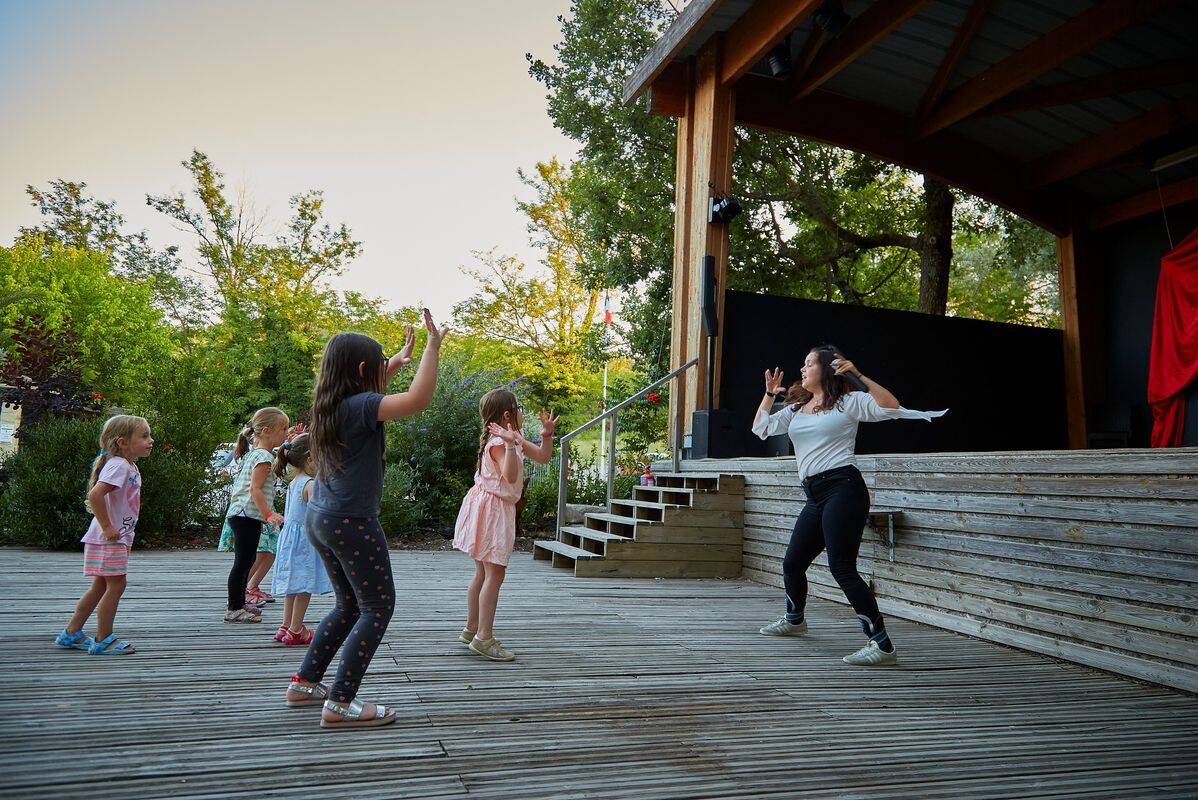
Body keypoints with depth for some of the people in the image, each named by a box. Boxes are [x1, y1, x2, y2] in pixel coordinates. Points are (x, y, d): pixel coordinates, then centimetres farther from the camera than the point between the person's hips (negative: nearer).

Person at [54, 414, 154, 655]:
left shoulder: (130, 466, 13)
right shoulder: (119, 466, -18)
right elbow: (95, 495, -30)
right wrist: (107, 528, -25)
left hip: (118, 537, 10)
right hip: (109, 539, -10)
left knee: (101, 586, 16)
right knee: (116, 584, -5)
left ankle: (71, 633, 26)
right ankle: (103, 640, 4)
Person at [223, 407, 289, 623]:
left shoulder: (252, 454, 17)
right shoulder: (263, 457, -14)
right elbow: (255, 488, -22)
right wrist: (268, 514, -25)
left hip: (240, 514, 11)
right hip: (247, 516, -11)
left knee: (247, 560, 18)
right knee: (243, 561, -6)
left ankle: (240, 603, 28)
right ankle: (234, 609, -2)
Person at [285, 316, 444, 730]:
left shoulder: (330, 405, 8)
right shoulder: (359, 406, -18)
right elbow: (418, 400, -31)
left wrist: (397, 361, 31)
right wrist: (432, 348, -21)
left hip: (320, 518, 9)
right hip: (351, 522, -9)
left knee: (349, 606, 21)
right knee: (378, 607, 0)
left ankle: (304, 683, 27)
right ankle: (340, 703, -1)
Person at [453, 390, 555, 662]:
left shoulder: (515, 439, 11)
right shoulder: (498, 442, -18)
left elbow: (542, 457, 14)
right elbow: (510, 476, -32)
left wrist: (546, 436, -2)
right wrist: (511, 444, -43)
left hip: (498, 509, 10)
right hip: (492, 509, -10)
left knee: (483, 573, 16)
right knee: (494, 574, -9)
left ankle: (472, 629, 26)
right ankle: (483, 638, -7)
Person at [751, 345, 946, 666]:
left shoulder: (848, 402, 1)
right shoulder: (796, 409, 21)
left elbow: (891, 407, -12)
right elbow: (760, 428, 23)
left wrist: (858, 376, -16)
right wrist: (770, 393, 16)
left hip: (843, 489, -8)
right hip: (815, 497, 8)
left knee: (842, 568, -16)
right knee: (792, 564, 16)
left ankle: (882, 644, -12)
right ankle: (794, 620, 43)